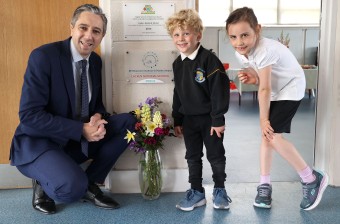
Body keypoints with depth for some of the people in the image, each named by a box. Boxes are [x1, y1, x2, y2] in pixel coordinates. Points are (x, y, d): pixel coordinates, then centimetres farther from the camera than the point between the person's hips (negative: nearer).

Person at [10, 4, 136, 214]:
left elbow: (96, 103, 13)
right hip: (39, 142, -7)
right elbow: (29, 116, -22)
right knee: (73, 187, -34)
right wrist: (81, 129, -25)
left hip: (79, 140, 7)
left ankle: (90, 183, 0)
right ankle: (44, 183, 3)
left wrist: (97, 118, -13)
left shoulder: (96, 61, 4)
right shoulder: (43, 56, -17)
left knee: (129, 122, -8)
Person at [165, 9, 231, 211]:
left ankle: (220, 190, 25)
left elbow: (219, 90, -18)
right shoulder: (178, 64, 5)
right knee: (192, 157, 12)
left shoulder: (209, 59, -17)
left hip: (209, 118, -6)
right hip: (189, 119, 6)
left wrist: (218, 119, -18)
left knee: (215, 156, 7)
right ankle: (197, 192, 25)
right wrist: (177, 120, 12)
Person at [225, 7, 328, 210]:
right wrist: (252, 78, -19)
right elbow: (261, 80, 4)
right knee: (267, 134, 7)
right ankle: (265, 185, 18)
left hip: (291, 88, -8)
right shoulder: (240, 53, -8)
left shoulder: (265, 50, -33)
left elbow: (265, 89, -26)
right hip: (275, 90, 8)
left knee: (272, 134, -17)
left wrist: (264, 119, -17)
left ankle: (312, 179, -2)